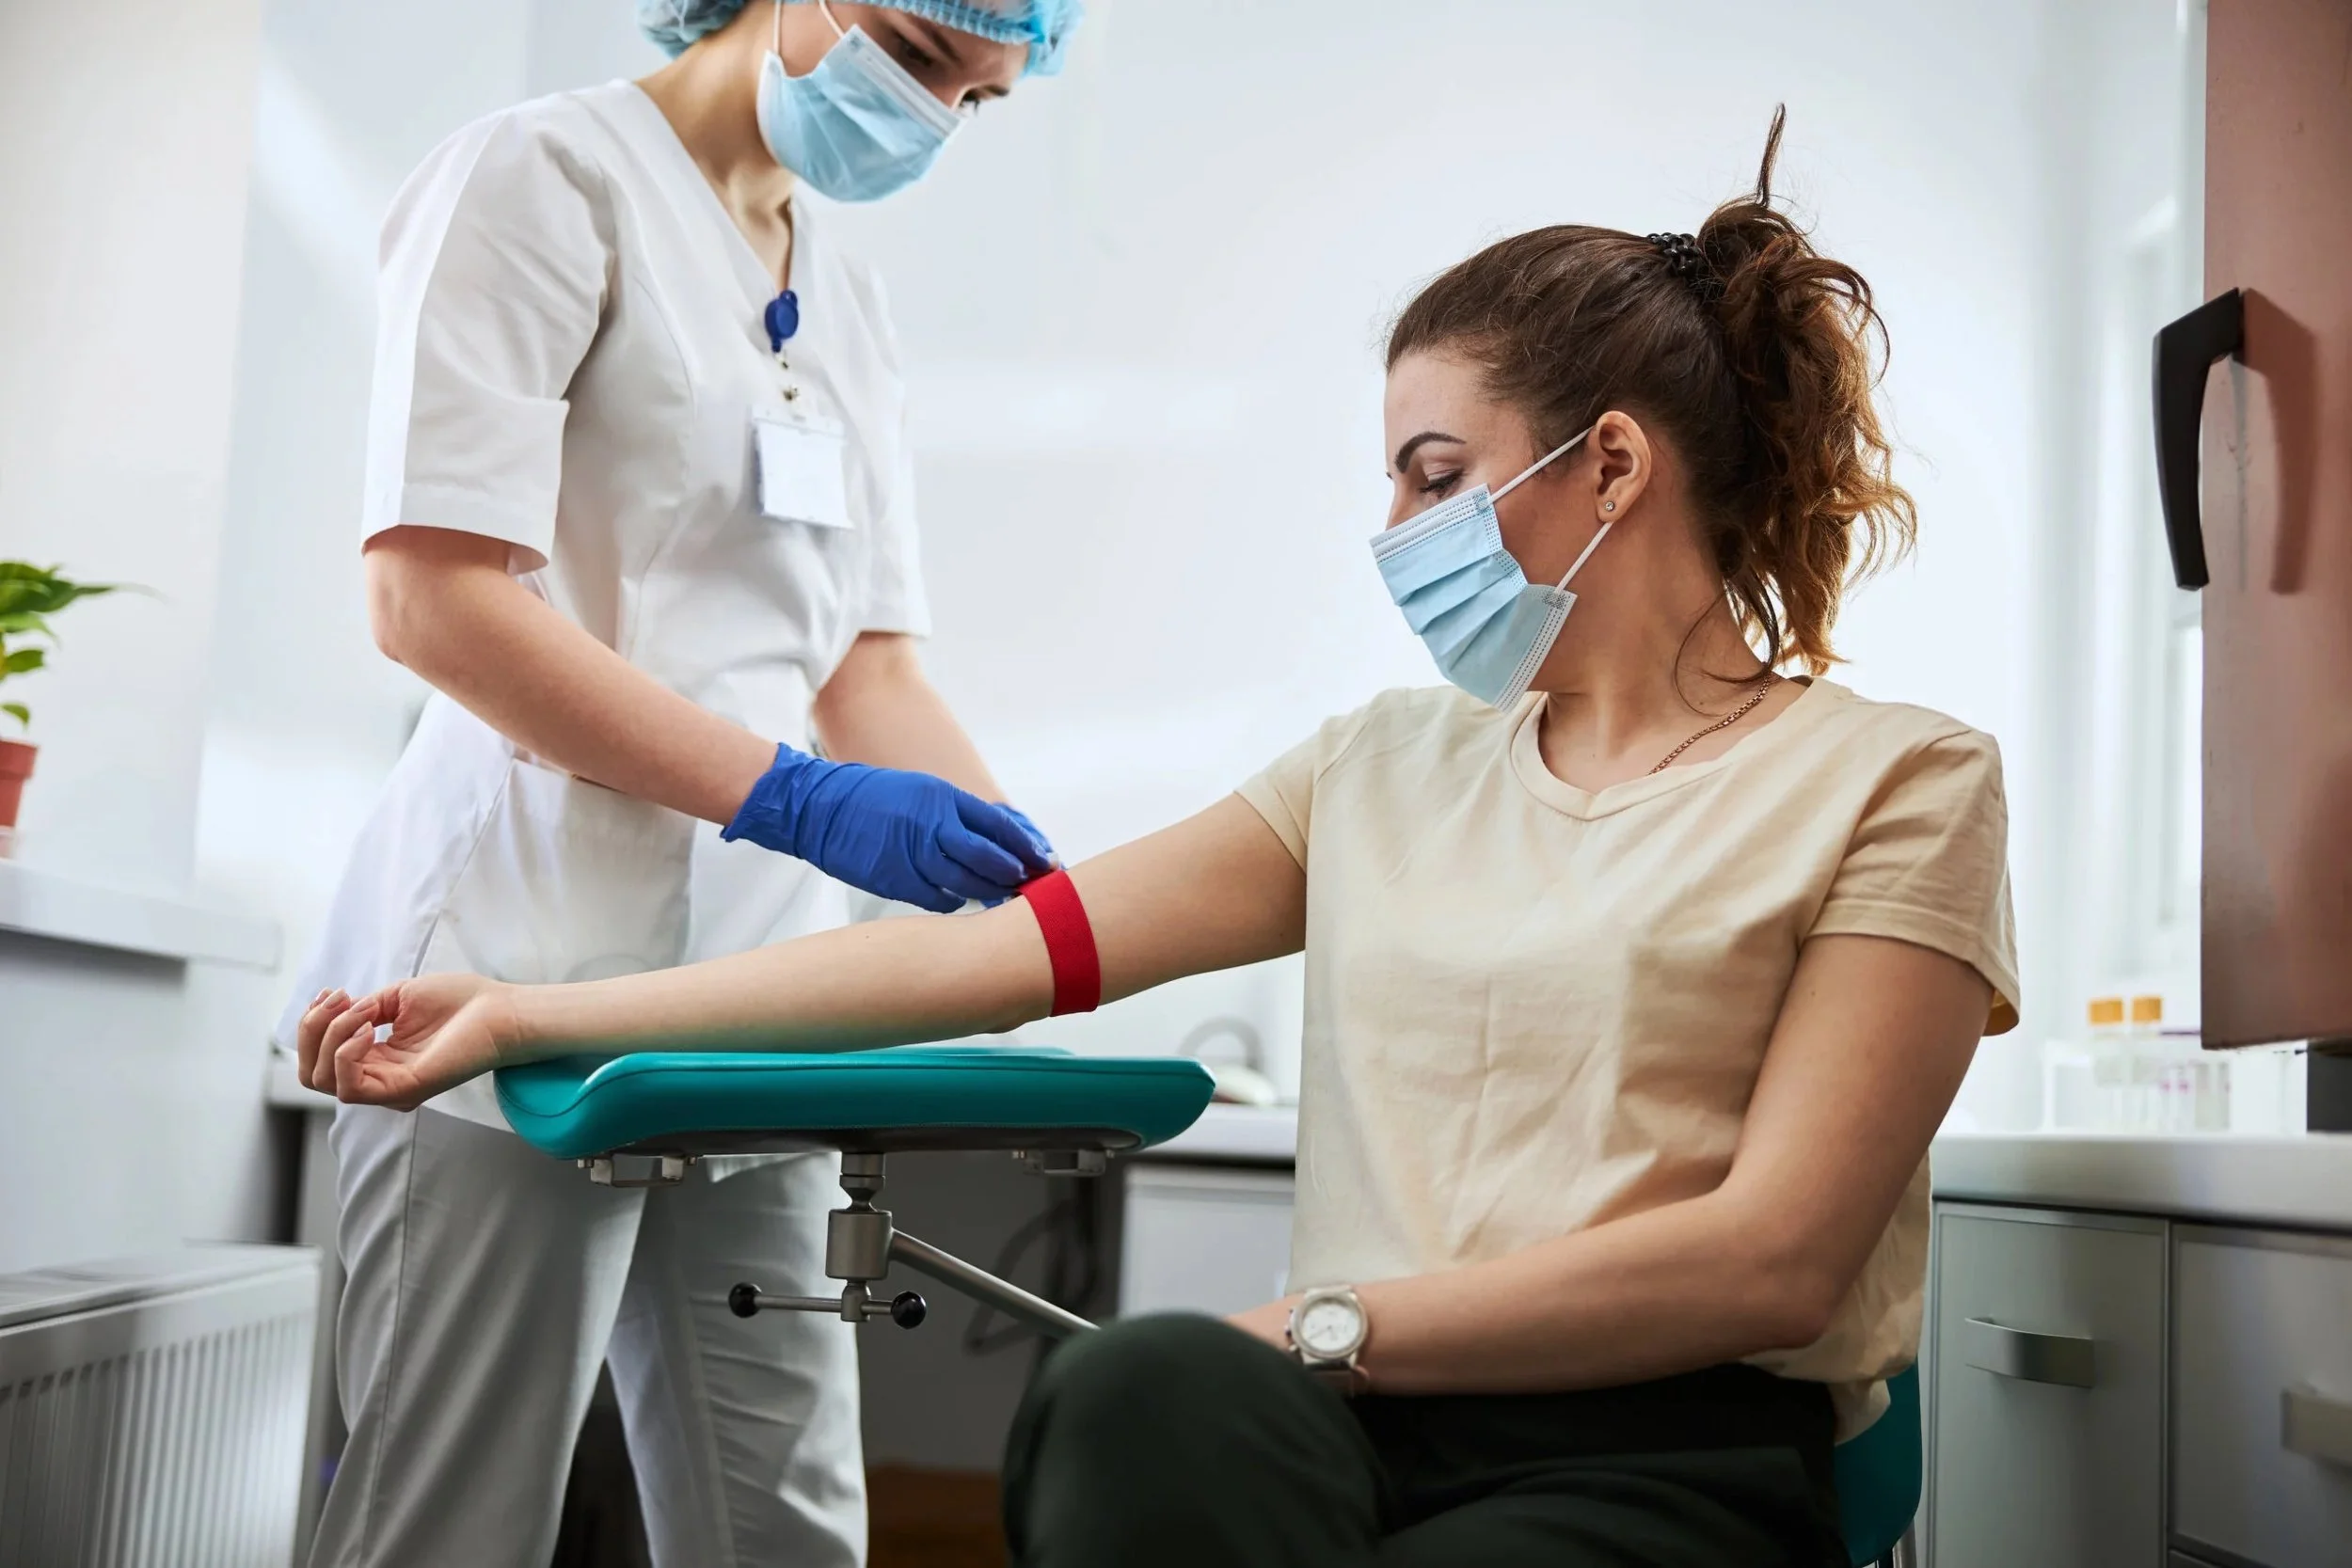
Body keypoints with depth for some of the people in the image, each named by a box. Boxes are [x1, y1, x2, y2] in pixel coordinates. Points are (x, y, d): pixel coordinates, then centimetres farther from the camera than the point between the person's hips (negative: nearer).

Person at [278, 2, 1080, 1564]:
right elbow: (434, 596, -14)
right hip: (533, 968, -7)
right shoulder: (550, 176, -3)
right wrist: (798, 797, -19)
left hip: (752, 1001, 7)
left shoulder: (854, 306, 19)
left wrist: (1040, 888, -1)